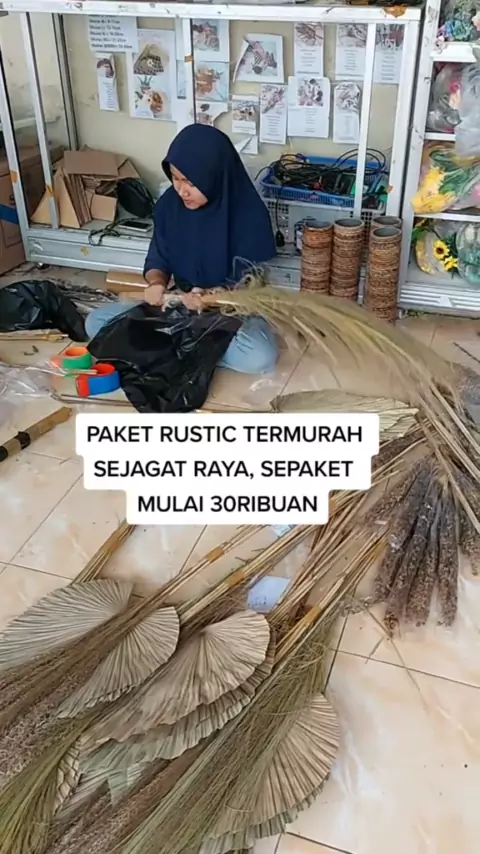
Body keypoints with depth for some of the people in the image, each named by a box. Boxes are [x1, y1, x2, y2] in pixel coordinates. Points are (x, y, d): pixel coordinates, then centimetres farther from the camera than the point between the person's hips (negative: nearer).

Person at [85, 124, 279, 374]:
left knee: (260, 358, -38)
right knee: (96, 322, -10)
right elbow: (158, 259, 3)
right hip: (180, 303, 4)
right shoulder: (169, 204, -6)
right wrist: (157, 283, -21)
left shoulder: (249, 214, -19)